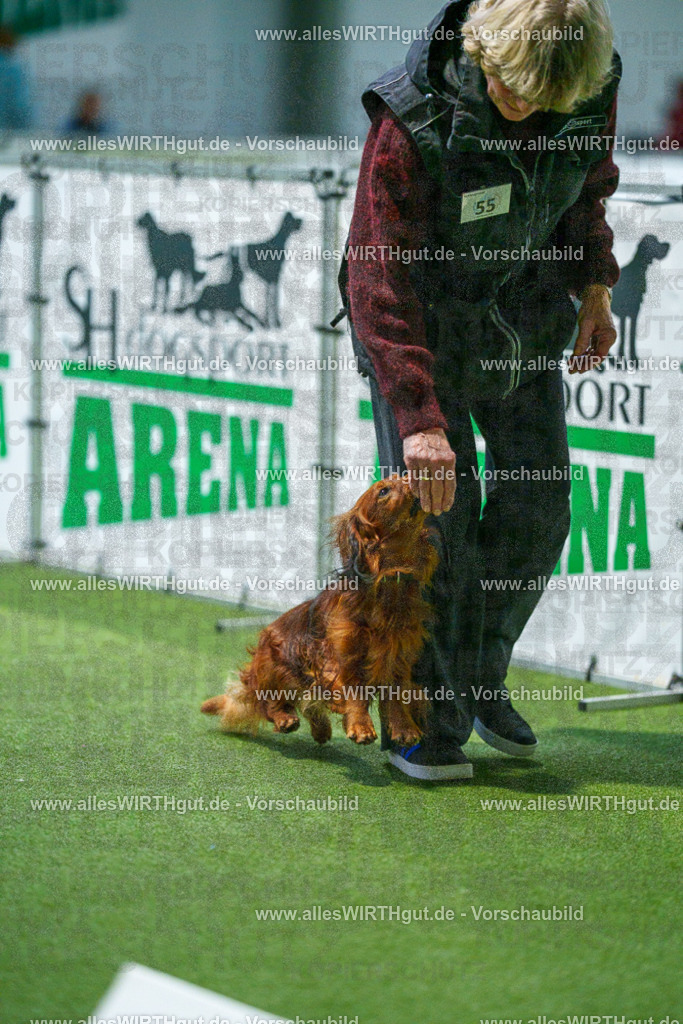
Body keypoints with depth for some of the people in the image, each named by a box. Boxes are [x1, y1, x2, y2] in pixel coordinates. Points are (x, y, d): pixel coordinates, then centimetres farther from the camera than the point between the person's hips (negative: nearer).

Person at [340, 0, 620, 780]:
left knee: (538, 501, 4)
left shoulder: (591, 86, -17)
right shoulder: (410, 122, -32)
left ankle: (478, 677, 23)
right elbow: (377, 279, -33)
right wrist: (418, 417, -39)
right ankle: (424, 721, -1)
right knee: (437, 511, -12)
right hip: (418, 311, -5)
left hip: (521, 309, 5)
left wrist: (594, 286, 1)